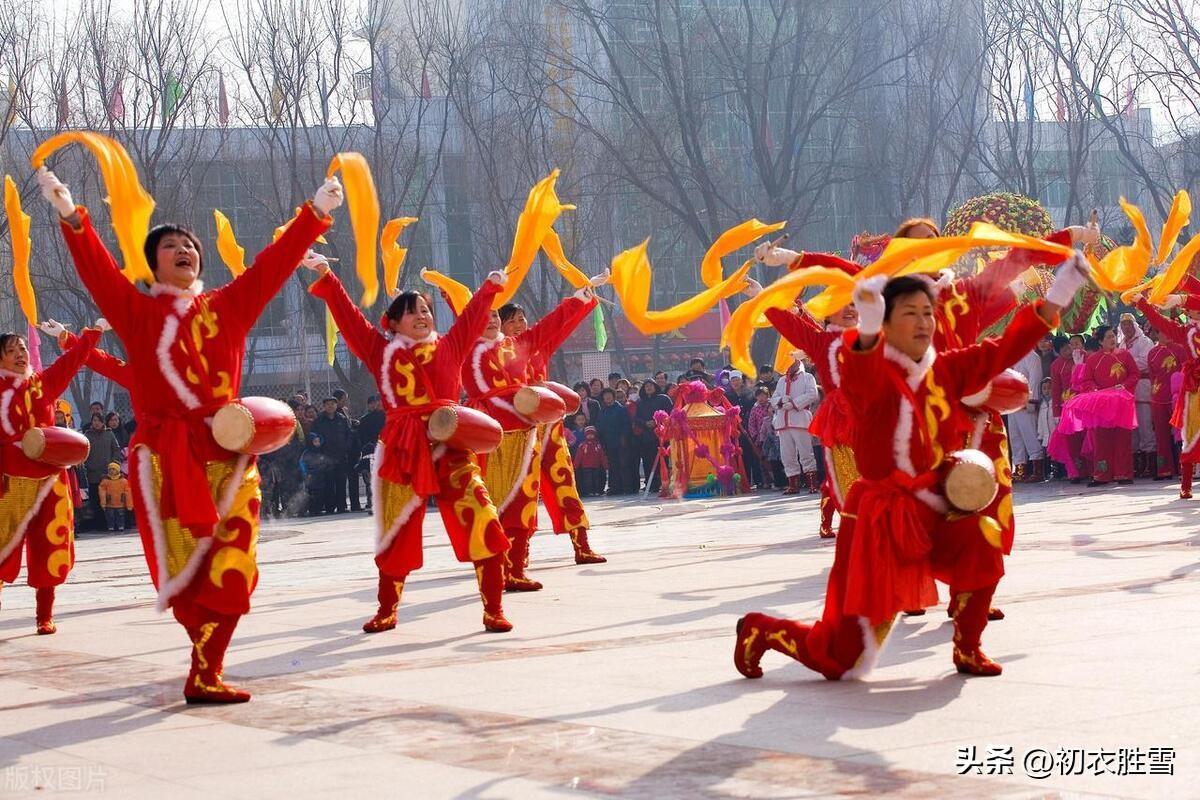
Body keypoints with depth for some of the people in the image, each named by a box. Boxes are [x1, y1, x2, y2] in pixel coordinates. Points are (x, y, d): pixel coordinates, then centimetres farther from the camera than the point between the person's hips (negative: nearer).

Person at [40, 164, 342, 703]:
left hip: (226, 452, 3)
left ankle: (206, 673, -1)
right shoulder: (137, 311, 6)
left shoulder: (228, 306, 14)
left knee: (229, 570, -6)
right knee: (184, 568, -5)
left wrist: (316, 213, 5)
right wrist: (70, 217, -22)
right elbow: (97, 269, -7)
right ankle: (206, 670, 12)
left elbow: (273, 264, 11)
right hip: (166, 454, -3)